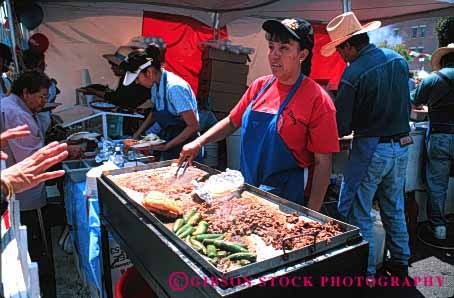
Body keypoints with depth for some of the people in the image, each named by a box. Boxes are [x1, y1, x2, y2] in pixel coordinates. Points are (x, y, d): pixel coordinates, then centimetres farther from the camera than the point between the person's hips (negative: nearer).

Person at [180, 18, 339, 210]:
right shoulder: (259, 86, 2)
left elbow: (323, 163, -15)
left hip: (286, 200, -5)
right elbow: (232, 122, 12)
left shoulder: (317, 99, -15)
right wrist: (199, 142, -1)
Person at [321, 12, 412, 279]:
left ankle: (366, 273, 14)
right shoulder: (399, 60, 3)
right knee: (395, 208, 20)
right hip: (402, 146, 8)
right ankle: (400, 263, 33)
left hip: (371, 149, -7)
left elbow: (341, 128, -15)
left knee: (356, 211, 6)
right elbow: (406, 105, 14)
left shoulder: (352, 74, -19)